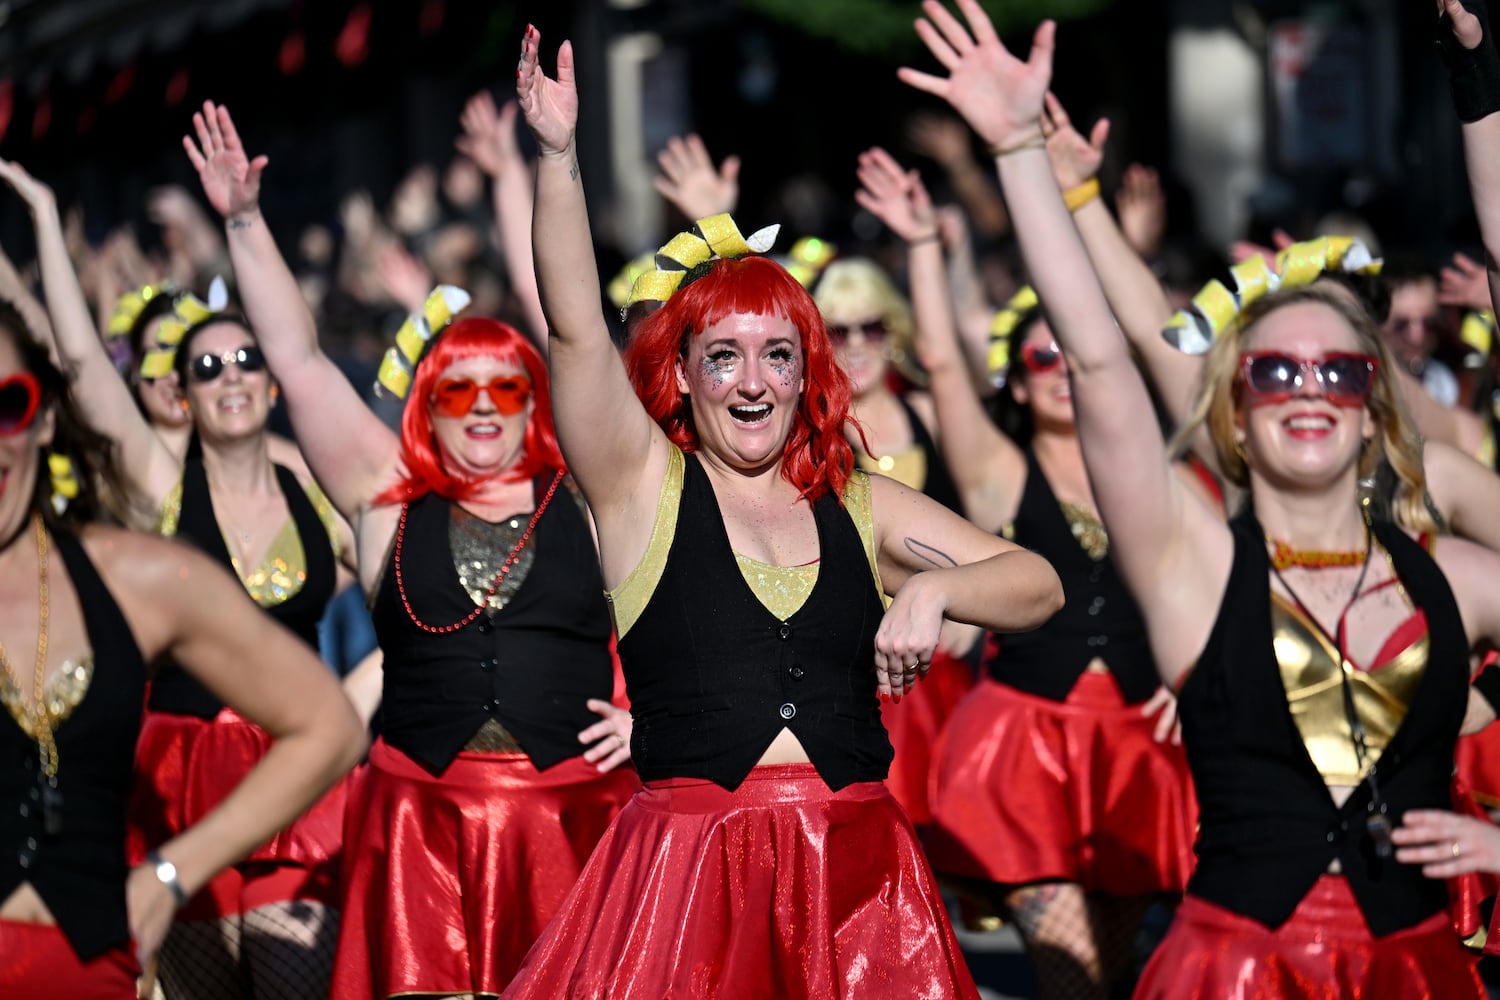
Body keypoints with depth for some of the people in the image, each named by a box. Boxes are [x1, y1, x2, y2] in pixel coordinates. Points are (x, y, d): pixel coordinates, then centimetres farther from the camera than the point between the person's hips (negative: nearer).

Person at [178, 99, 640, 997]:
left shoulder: (589, 503, 8)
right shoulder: (389, 500, 9)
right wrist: (244, 222, 5)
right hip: (421, 814, 1)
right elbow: (300, 360, 7)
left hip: (572, 812, 0)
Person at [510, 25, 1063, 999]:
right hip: (688, 870, -2)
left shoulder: (861, 506, 13)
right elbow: (575, 327, -8)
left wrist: (932, 589, -9)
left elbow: (1039, 586, 11)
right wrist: (557, 155, -17)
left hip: (854, 870, 3)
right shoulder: (643, 484, 5)